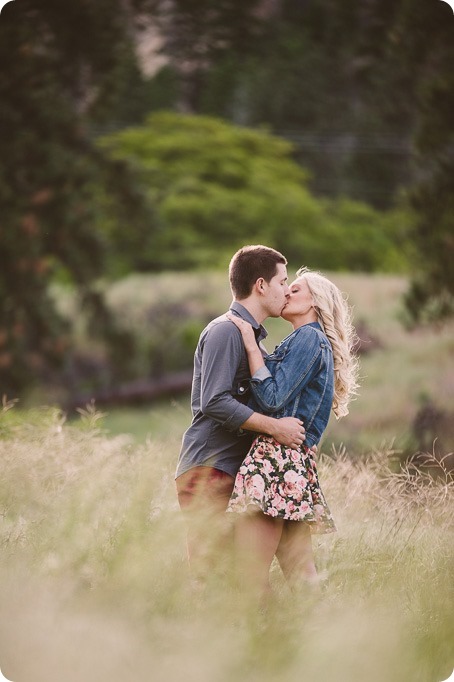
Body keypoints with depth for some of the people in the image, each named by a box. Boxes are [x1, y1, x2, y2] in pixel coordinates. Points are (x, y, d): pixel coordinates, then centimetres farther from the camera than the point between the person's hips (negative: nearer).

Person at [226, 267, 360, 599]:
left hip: (275, 459, -10)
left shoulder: (308, 337, -4)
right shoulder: (317, 343, 25)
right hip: (296, 462, 10)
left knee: (252, 575, -10)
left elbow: (272, 398, -13)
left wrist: (251, 345, -8)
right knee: (301, 574, 7)